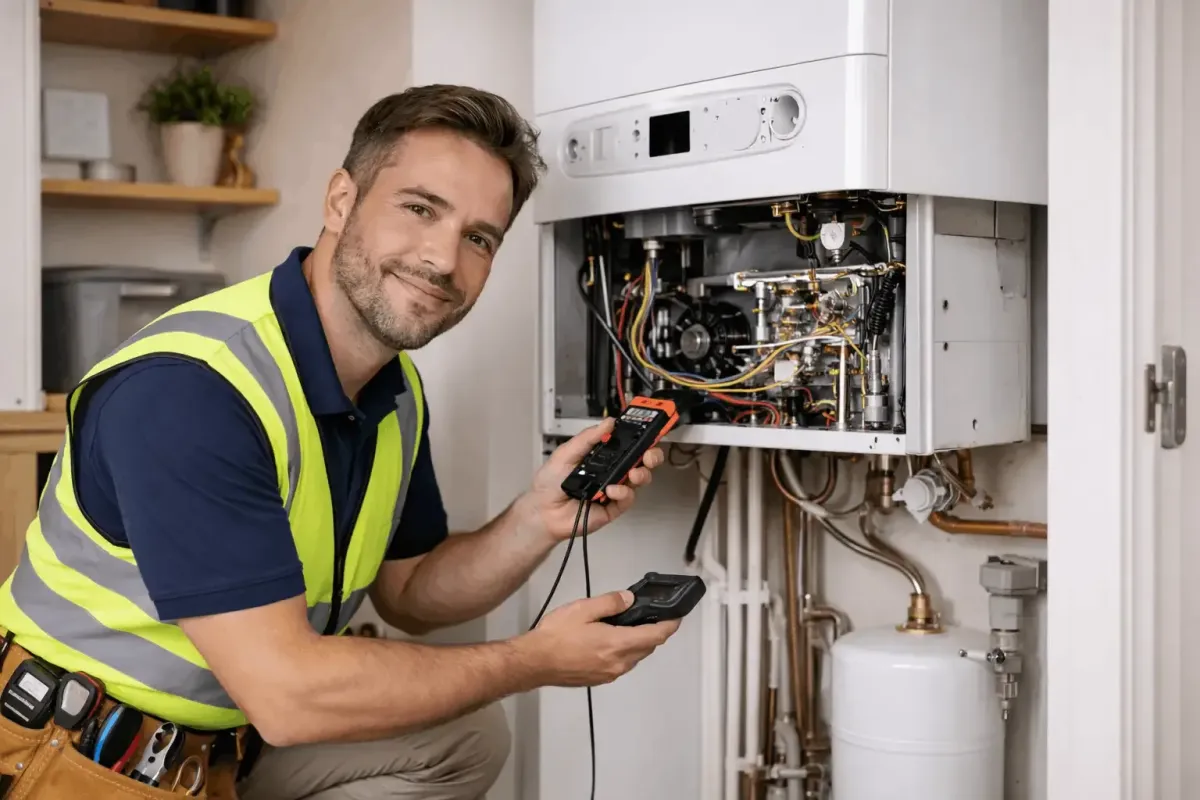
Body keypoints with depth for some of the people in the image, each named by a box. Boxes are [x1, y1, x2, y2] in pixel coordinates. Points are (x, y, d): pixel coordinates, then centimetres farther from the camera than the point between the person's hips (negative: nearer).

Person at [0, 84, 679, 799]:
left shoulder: (396, 391, -1)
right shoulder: (186, 389, -29)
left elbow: (409, 592, 10)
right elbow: (285, 694, -31)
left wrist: (538, 521, -10)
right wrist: (538, 661, -21)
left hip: (231, 742, 8)